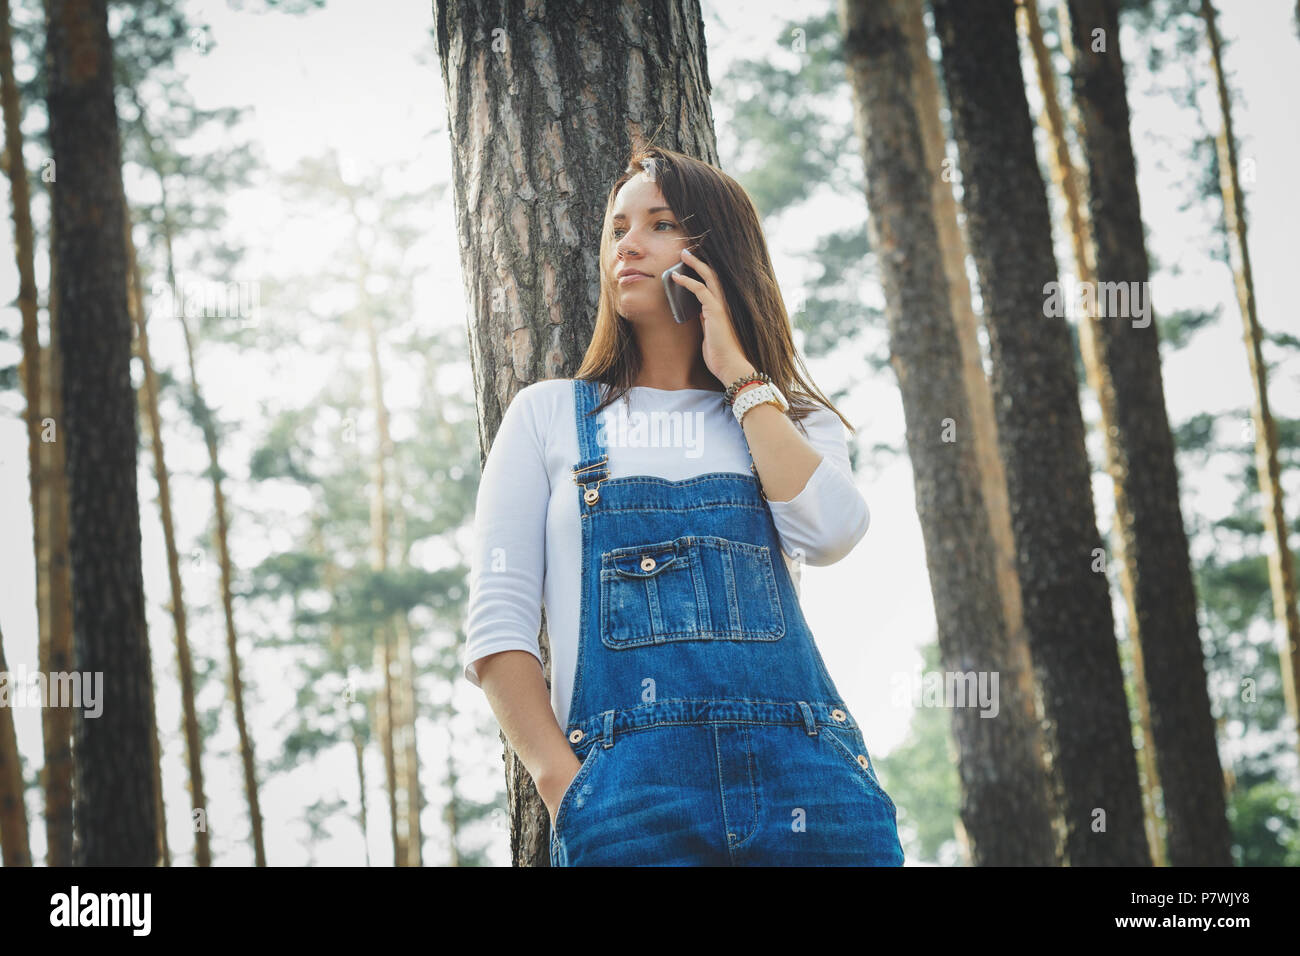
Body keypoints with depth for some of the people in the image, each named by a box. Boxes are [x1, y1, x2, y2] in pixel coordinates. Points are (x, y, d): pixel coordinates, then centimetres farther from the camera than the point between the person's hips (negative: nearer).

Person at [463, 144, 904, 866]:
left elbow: (830, 533, -5)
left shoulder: (792, 418, 18)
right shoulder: (548, 414, 14)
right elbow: (497, 623, 6)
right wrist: (565, 785, -8)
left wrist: (739, 373, 4)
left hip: (802, 774, 2)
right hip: (631, 788, -1)